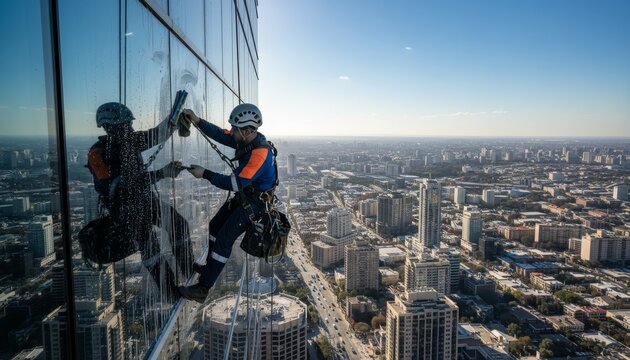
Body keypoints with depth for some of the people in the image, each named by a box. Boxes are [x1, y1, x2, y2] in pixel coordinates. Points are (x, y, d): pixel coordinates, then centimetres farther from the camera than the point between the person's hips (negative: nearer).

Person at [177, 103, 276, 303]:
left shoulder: (260, 153, -32)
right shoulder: (246, 139, -6)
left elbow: (235, 183, -33)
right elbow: (219, 134, 2)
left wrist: (205, 174, -27)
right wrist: (197, 121, -14)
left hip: (255, 202, -9)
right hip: (243, 195, 10)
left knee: (224, 239, -11)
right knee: (215, 225, 19)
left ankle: (202, 290, -3)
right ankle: (209, 267, 39)